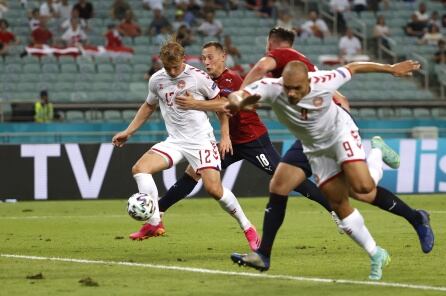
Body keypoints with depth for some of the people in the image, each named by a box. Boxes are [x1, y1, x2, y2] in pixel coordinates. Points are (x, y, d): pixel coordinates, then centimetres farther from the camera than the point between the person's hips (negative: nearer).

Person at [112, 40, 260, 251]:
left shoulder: (197, 77, -9)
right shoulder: (156, 80, 4)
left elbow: (219, 102, 2)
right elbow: (149, 106, 22)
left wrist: (225, 135, -1)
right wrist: (128, 132, 19)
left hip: (201, 140, -5)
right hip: (174, 141, 5)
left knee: (214, 188, -17)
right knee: (140, 168, -17)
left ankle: (247, 228, 3)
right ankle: (154, 224, -16)